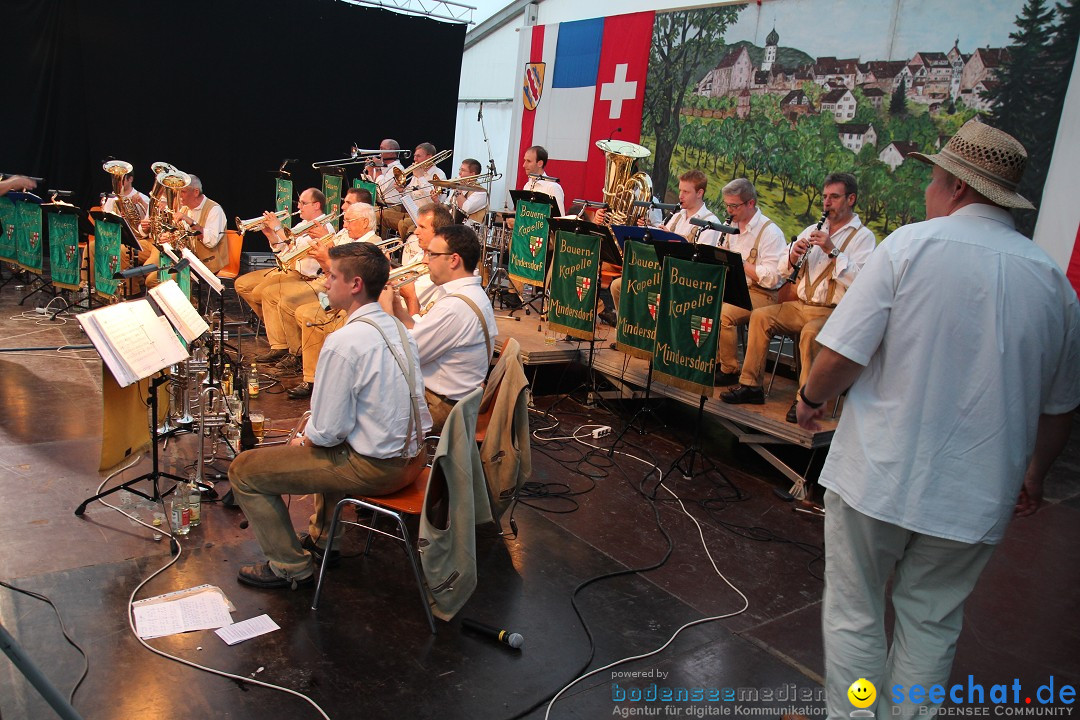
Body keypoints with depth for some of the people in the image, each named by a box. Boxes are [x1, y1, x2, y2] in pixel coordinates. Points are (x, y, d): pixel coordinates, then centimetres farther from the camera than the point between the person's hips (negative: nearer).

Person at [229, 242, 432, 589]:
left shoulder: (344, 342, -23)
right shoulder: (395, 327, 4)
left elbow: (329, 429, -20)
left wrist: (304, 441, 1)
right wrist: (315, 428, 14)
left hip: (375, 467, -9)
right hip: (411, 453, 9)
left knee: (244, 469, 3)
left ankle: (291, 567, 14)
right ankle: (320, 538, 45)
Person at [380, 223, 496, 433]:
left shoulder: (455, 307, -27)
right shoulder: (473, 293, 7)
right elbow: (421, 335, 11)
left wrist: (385, 305, -9)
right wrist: (395, 304, 2)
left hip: (441, 408, -10)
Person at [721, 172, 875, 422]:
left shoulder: (863, 237, -2)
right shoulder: (813, 230, 17)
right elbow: (783, 271, 15)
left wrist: (832, 250, -22)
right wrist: (793, 255, -7)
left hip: (835, 311, -6)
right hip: (801, 305, 6)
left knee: (811, 332, -34)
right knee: (760, 316, -12)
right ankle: (750, 384, -7)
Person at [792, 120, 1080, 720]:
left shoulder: (911, 244, -11)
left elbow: (841, 356, -15)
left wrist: (811, 399, 5)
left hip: (879, 476, -4)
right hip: (975, 496, 4)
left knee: (853, 614, 12)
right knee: (931, 623, 19)